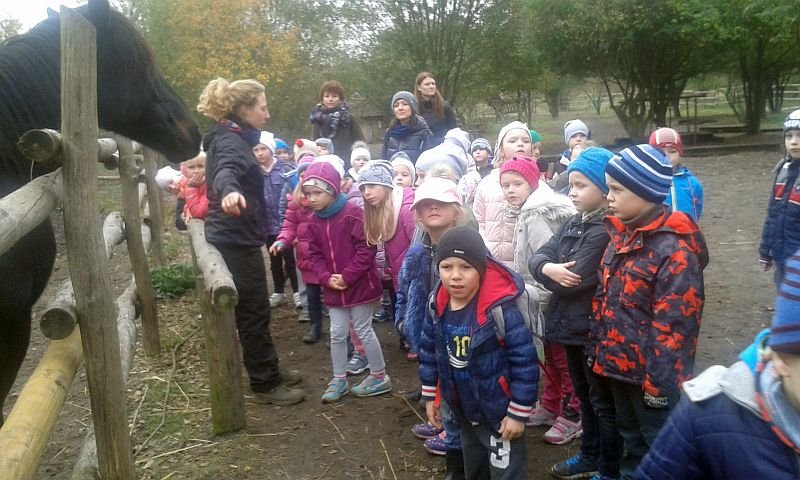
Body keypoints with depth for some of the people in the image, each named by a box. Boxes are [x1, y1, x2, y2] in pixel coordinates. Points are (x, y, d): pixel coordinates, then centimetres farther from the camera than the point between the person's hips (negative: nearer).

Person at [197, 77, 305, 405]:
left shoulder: (230, 137, 12)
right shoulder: (231, 141, -19)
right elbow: (226, 171, -43)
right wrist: (230, 192, -64)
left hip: (236, 238, 10)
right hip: (237, 241, -10)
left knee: (255, 310, 18)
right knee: (254, 313, -1)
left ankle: (270, 371, 31)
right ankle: (264, 385, 10)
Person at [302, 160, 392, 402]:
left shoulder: (353, 213, -16)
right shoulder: (314, 221, 3)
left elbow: (367, 248, -18)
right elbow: (314, 255, 6)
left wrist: (347, 276, -19)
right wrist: (326, 278, -10)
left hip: (360, 285, -5)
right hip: (333, 288, 6)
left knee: (363, 330, 5)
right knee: (337, 334, 11)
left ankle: (380, 377, 21)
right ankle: (339, 380, 25)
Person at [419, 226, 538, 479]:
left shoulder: (499, 308, -28)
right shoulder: (437, 306, -9)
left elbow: (525, 361, -23)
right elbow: (428, 351, 6)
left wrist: (518, 413, -17)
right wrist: (429, 396, 11)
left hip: (499, 411, -6)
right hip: (464, 410, 6)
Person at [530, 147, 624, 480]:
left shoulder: (605, 232, -20)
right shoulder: (574, 223, 9)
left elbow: (575, 280, -26)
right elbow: (537, 256, 2)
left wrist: (548, 273, -7)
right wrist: (548, 268, -21)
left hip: (594, 329, -9)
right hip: (573, 325, 9)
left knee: (604, 401, 7)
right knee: (584, 395, 22)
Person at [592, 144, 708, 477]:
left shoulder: (673, 248, -22)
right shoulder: (623, 235, 5)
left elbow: (673, 323, -22)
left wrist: (659, 381, -19)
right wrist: (598, 347, 13)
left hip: (650, 373, -8)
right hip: (619, 364, 8)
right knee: (631, 437, 25)